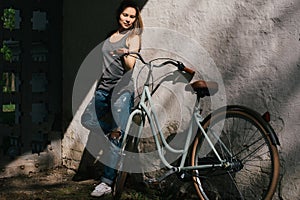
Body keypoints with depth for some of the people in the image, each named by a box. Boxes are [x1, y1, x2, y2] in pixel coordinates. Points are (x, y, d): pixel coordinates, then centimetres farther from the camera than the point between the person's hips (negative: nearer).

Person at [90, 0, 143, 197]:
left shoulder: (133, 37, -3)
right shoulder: (111, 36, 16)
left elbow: (130, 65, -16)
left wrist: (126, 54, -37)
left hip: (122, 88, -7)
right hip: (104, 86, 7)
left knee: (116, 135, -10)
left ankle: (107, 182, -9)